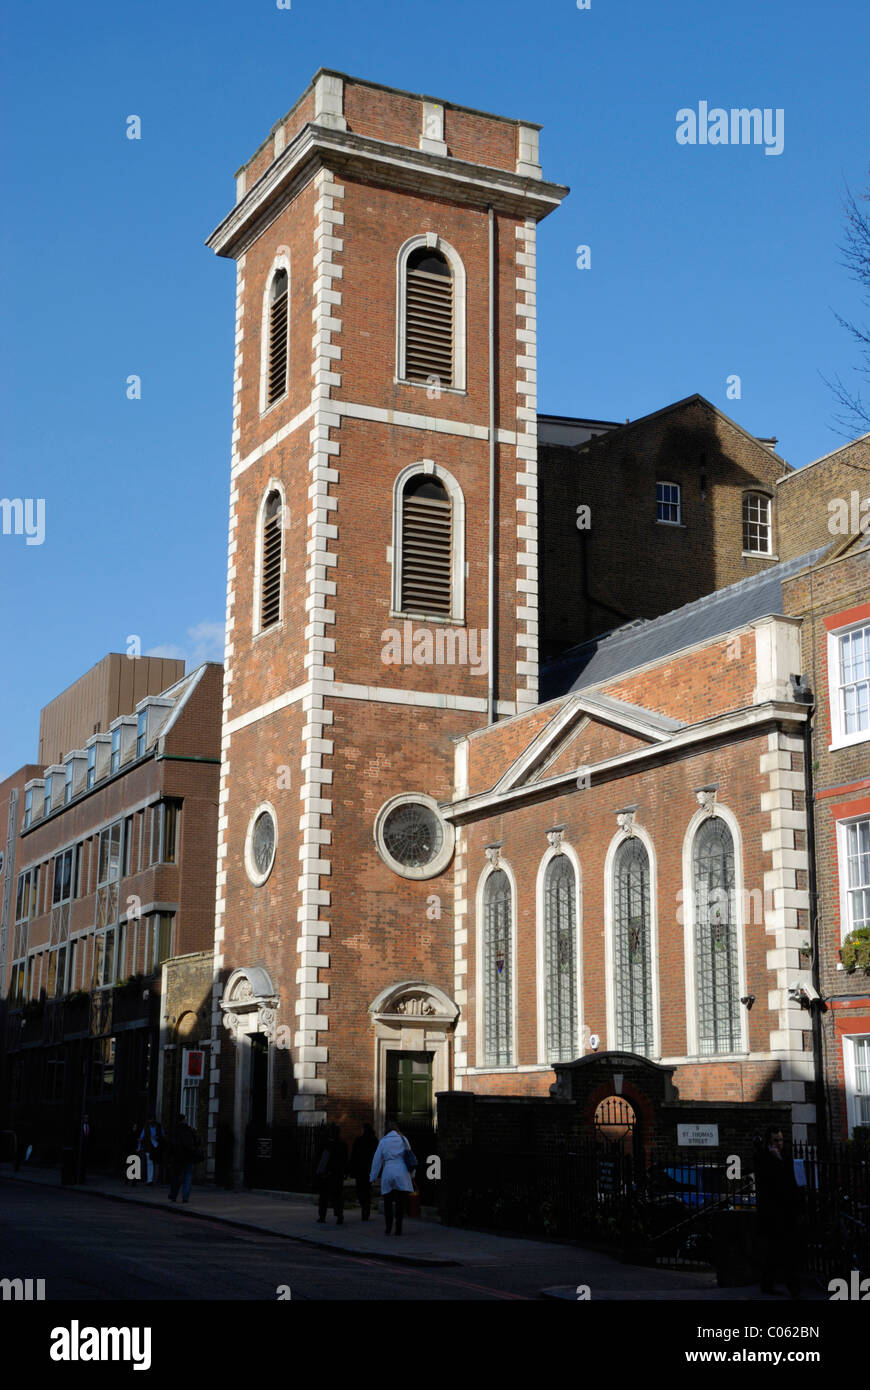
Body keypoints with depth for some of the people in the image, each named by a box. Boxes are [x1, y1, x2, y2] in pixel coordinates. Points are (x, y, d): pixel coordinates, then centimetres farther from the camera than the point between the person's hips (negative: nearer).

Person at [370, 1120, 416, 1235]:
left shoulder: (383, 1141, 3)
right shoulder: (403, 1139, 5)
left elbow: (377, 1160, 6)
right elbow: (409, 1155, 10)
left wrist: (373, 1177, 14)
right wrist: (411, 1173, 18)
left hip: (388, 1173, 0)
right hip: (402, 1173, 0)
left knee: (388, 1203, 11)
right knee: (400, 1202, 3)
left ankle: (387, 1228, 9)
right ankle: (398, 1229, -1)